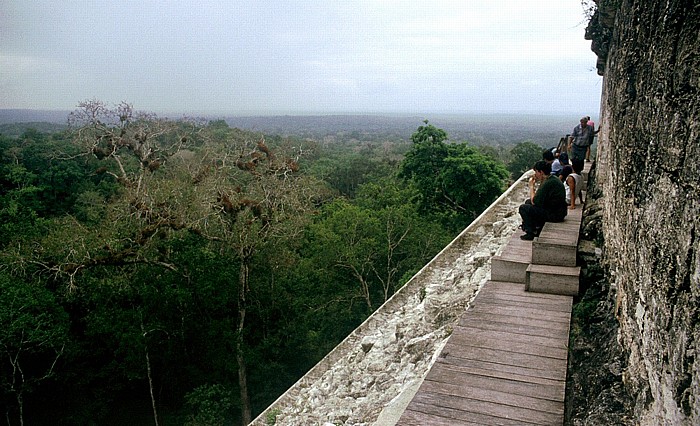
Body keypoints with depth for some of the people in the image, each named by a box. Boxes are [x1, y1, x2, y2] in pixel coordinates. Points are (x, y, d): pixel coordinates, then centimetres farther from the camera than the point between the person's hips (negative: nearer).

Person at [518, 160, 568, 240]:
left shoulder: (548, 183, -24)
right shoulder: (553, 179, 8)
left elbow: (534, 202, -20)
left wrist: (531, 186, -9)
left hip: (554, 215, -10)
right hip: (559, 211, 10)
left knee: (523, 208, -9)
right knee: (528, 202, 21)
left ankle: (530, 234, 0)